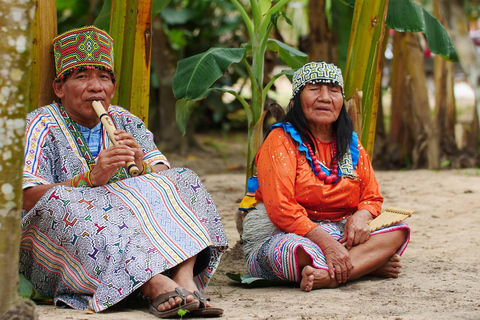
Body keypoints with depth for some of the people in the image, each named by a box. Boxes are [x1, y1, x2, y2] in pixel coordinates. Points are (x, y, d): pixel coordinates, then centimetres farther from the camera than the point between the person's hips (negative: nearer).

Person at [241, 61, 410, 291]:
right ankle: (370, 263, -18)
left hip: (337, 234, 7)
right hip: (280, 235, -6)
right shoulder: (281, 141, -7)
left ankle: (326, 277, -34)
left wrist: (361, 216, -13)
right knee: (302, 250, -42)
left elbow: (372, 198, 14)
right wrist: (326, 242, -30)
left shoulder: (351, 144, 13)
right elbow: (280, 208, -19)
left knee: (398, 232, -16)